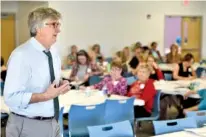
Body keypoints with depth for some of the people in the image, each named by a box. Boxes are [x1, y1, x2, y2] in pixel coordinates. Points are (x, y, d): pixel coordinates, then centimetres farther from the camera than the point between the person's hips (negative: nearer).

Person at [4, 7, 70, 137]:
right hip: (28, 126, -7)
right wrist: (45, 96, -27)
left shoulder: (54, 52, 7)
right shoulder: (21, 55, -18)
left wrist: (61, 85, -2)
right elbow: (11, 97, -22)